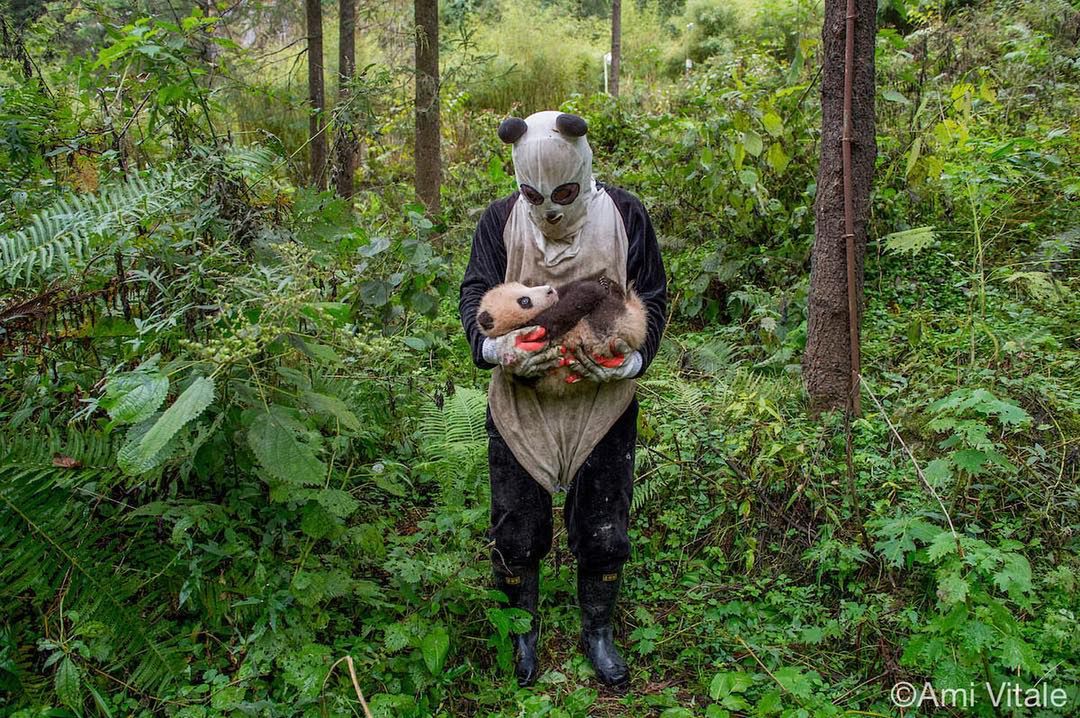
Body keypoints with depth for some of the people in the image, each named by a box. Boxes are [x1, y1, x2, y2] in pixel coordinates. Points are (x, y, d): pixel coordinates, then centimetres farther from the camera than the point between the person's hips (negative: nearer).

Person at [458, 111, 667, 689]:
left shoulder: (624, 217, -6)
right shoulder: (501, 220, -4)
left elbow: (652, 298, -3)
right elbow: (474, 294, -6)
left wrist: (626, 358, -22)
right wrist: (497, 348, -28)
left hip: (602, 405, 0)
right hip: (519, 403, 1)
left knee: (603, 533, 11)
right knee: (516, 533, 12)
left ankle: (597, 631, 38)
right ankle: (524, 630, 39)